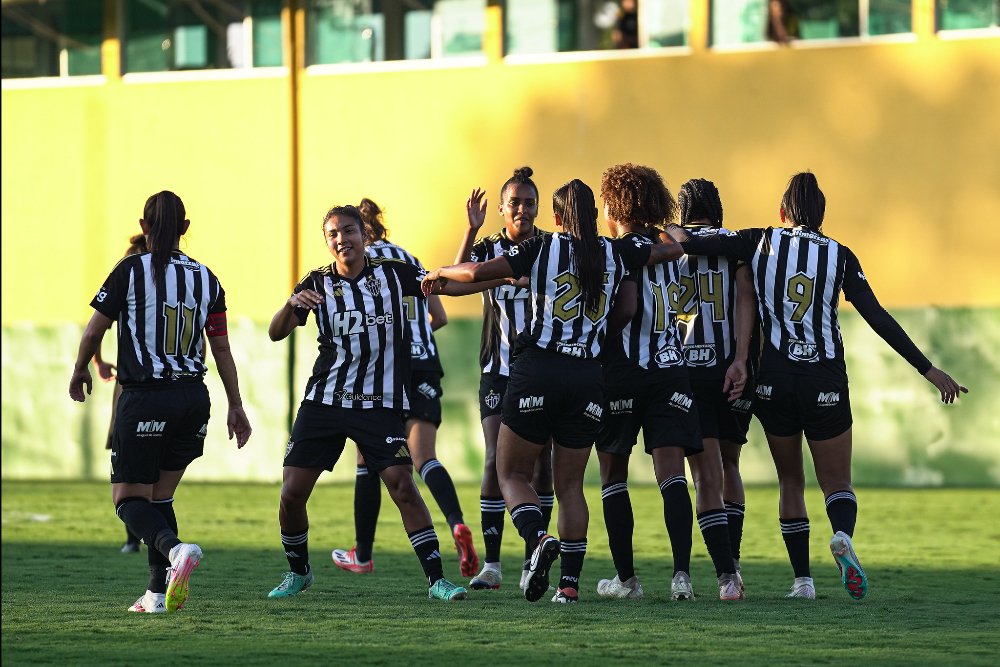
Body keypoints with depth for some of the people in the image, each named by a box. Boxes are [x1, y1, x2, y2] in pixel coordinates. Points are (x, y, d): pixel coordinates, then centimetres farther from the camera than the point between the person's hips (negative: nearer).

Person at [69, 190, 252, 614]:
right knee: (159, 496, 16)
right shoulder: (205, 278, 6)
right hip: (193, 400, 5)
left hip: (144, 400, -5)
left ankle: (175, 549, -30)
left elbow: (94, 332, -2)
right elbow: (221, 348, 8)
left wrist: (80, 372, 17)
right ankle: (159, 592, 8)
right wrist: (236, 406, 14)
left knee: (129, 499, 0)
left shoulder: (130, 271, -6)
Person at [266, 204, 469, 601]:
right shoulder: (317, 284, 2)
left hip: (381, 404, -2)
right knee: (291, 494, -2)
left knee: (402, 485, -16)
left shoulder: (393, 274, 1)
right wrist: (292, 304, -25)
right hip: (324, 401, 2)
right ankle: (298, 572, 23)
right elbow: (275, 333, -3)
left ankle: (436, 580, -10)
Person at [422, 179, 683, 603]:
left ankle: (539, 538, -20)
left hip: (537, 371, -3)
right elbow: (669, 249, 23)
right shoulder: (616, 254, 8)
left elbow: (477, 273, -8)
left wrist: (438, 274, 11)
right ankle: (570, 582, 3)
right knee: (570, 484, 12)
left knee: (512, 474, 8)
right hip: (588, 378, 3)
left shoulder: (542, 248, -1)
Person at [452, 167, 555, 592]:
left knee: (541, 465, 1)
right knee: (496, 461, -9)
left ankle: (532, 561, 10)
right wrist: (472, 230, -27)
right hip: (499, 372, -1)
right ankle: (491, 564, -5)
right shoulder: (489, 249, 1)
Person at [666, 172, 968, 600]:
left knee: (790, 480, 16)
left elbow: (684, 244, -11)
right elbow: (878, 319, -3)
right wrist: (928, 369, -1)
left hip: (774, 380, 0)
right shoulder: (839, 256, 1)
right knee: (837, 481, 10)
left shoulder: (761, 243, -1)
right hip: (825, 381, 0)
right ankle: (843, 535, -24)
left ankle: (802, 579, 9)